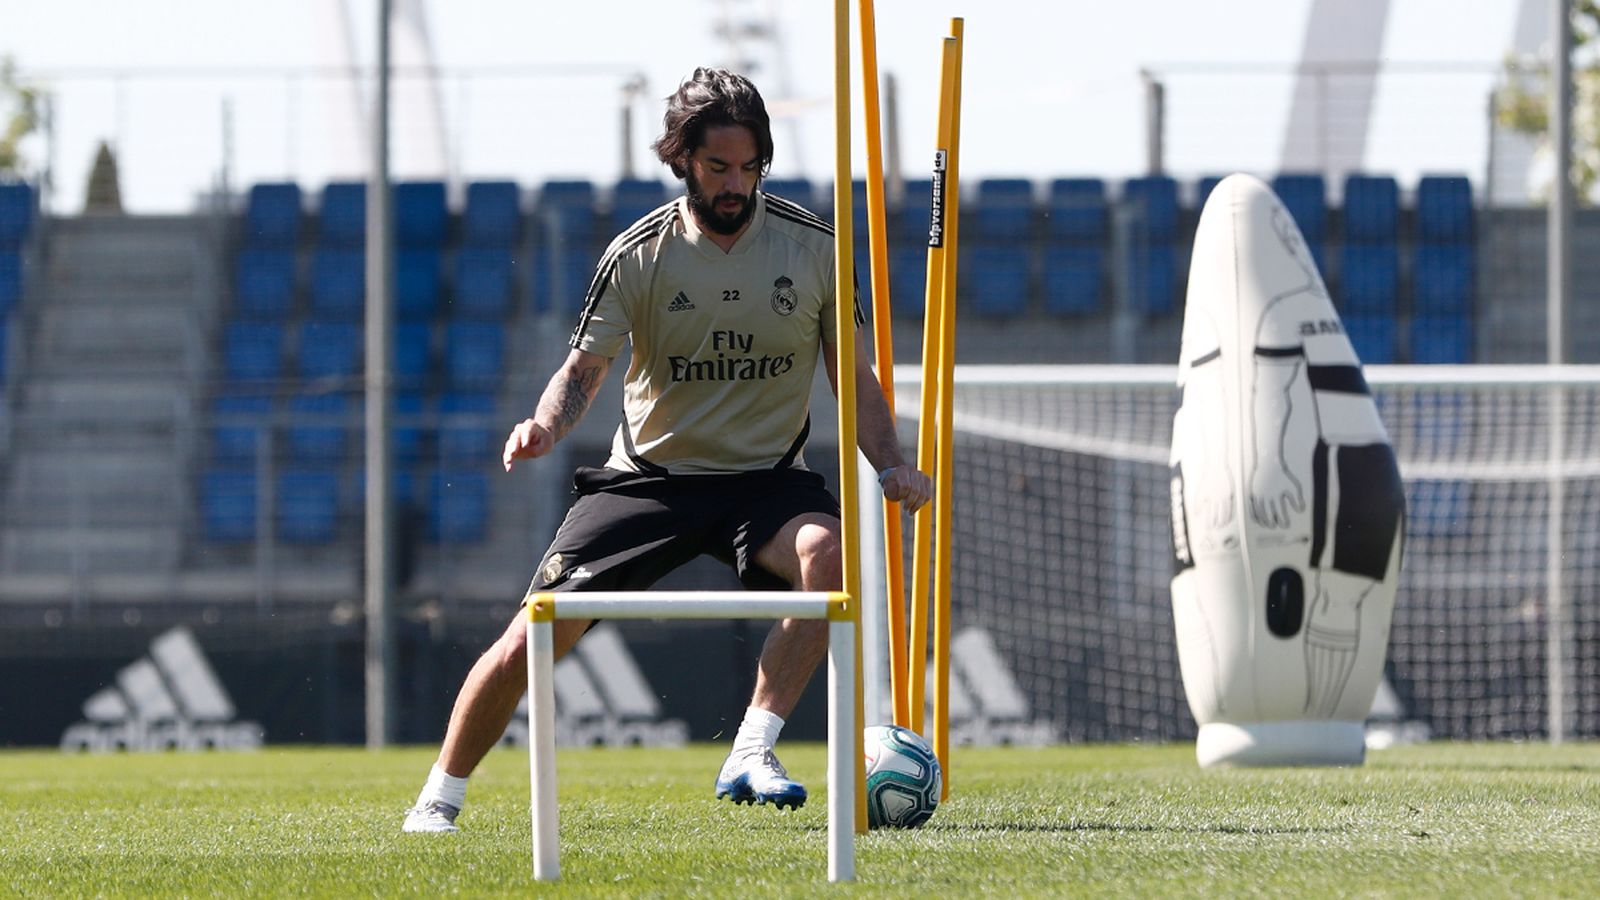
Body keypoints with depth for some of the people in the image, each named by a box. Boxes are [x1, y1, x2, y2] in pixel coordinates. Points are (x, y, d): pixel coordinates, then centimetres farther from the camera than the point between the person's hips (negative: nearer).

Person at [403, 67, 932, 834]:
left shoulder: (812, 246, -3)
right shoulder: (638, 254, -6)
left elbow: (852, 375, 4)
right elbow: (584, 368, -5)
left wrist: (889, 466, -12)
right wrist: (545, 425, -27)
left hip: (764, 477, 0)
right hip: (648, 476, 0)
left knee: (828, 551, -34)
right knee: (529, 641, -10)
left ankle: (750, 756, -31)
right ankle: (439, 798, 12)